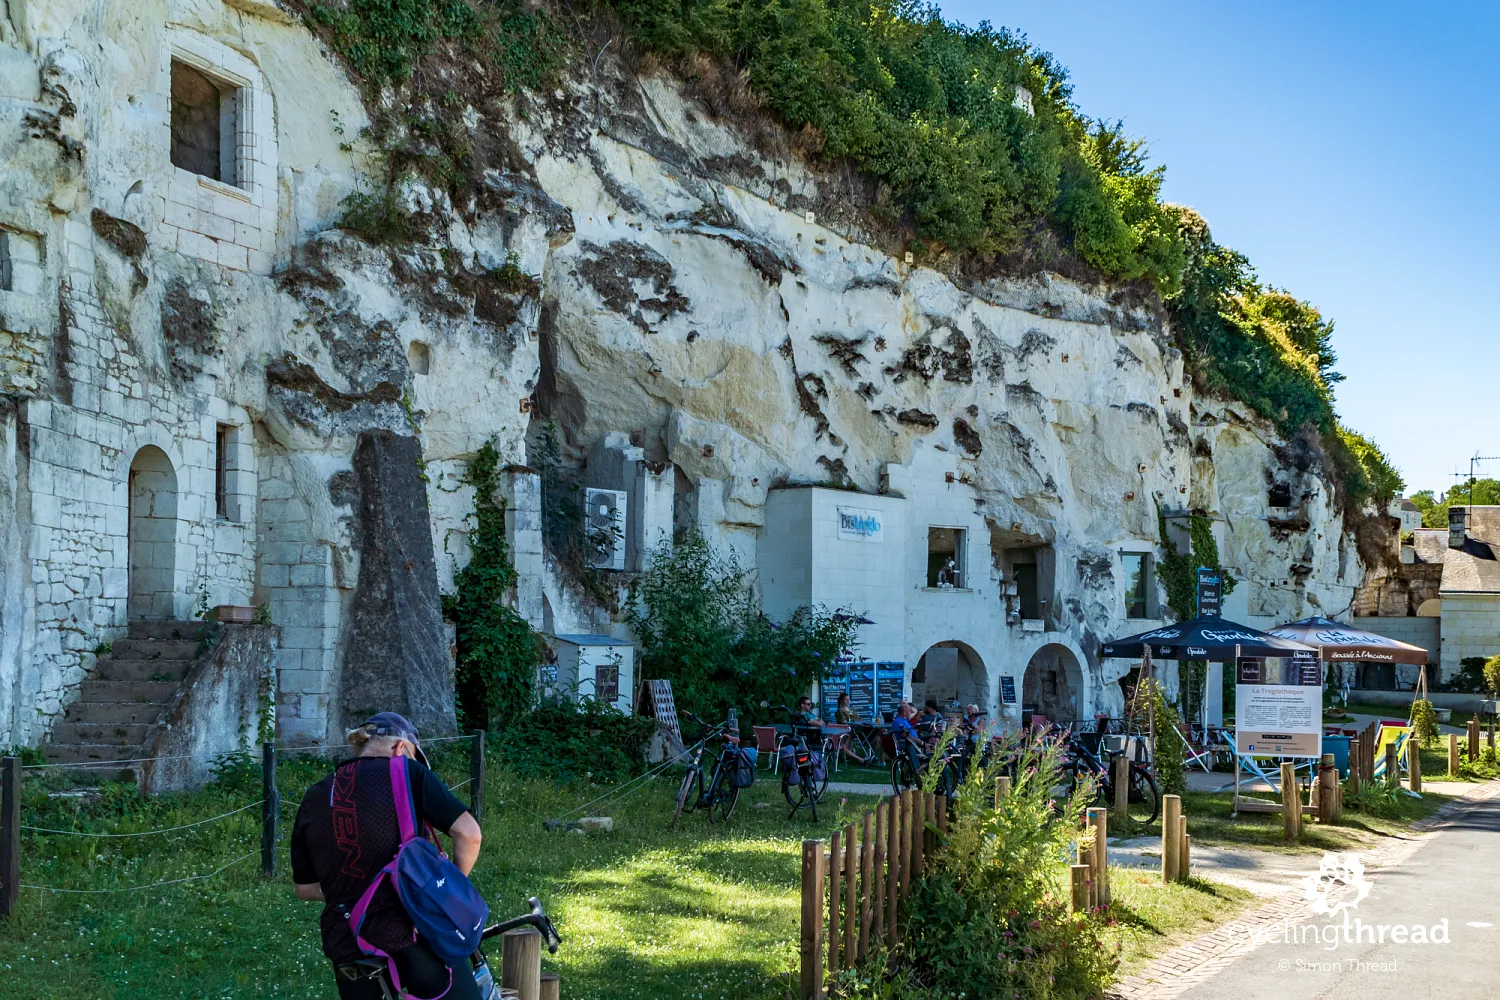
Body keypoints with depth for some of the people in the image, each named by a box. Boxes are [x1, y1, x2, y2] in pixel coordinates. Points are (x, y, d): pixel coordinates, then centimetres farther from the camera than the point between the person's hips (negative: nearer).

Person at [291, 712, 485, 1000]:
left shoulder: (314, 799, 11)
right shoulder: (407, 773, -2)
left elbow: (304, 888, 16)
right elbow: (469, 833, -10)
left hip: (348, 946, 5)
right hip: (413, 935, -5)